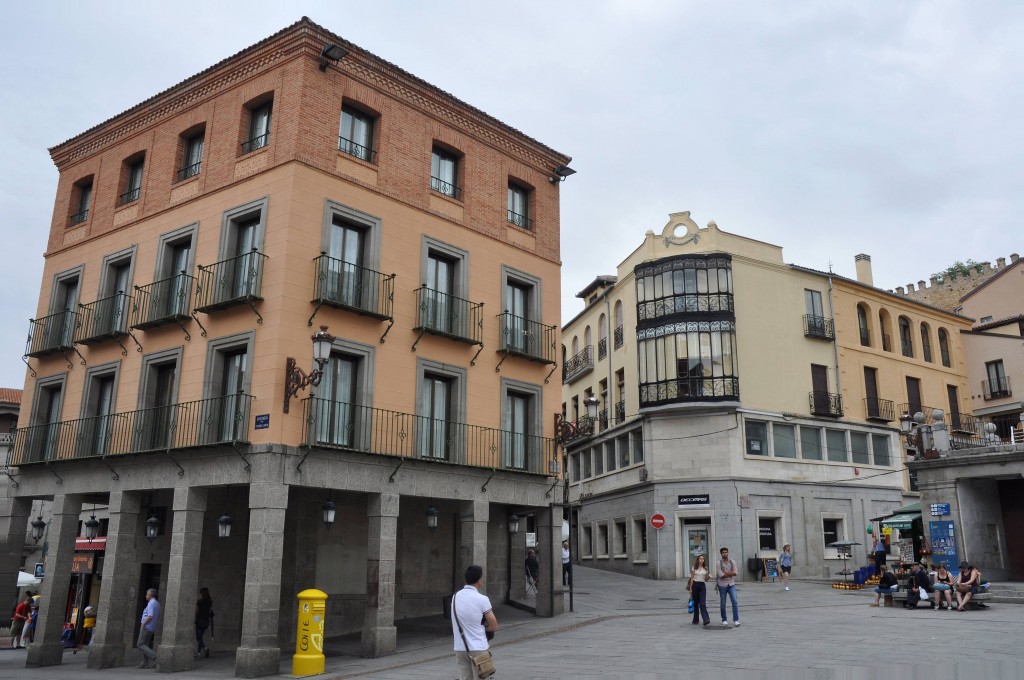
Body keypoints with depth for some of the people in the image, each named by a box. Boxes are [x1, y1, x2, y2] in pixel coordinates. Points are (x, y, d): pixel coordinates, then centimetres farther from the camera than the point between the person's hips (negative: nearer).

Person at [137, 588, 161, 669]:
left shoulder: (151, 603, -15)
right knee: (146, 645, 11)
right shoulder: (157, 604, 15)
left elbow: (150, 617, -24)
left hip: (146, 627, -9)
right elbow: (155, 617, 19)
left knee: (140, 645, -5)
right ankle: (145, 663, 9)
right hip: (152, 628, 9)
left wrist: (143, 625, -15)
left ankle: (154, 656, -16)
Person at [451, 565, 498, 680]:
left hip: (460, 648, 5)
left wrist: (480, 625, 7)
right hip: (478, 648, -5)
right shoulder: (482, 599, -12)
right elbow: (494, 626, -7)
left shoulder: (455, 597, 6)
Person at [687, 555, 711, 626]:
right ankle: (695, 620, 17)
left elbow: (706, 579, 10)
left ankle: (706, 620, -16)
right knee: (696, 603, 6)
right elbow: (692, 578, 2)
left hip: (702, 586, 1)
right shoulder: (694, 568, 3)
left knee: (703, 603, -11)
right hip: (695, 585, -1)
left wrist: (707, 577, -11)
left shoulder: (705, 569, 8)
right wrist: (690, 588, -3)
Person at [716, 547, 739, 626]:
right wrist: (730, 574, -8)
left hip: (731, 585, 2)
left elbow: (735, 573, -8)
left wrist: (725, 573, -13)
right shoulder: (719, 563, -5)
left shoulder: (732, 562, 3)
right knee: (723, 604, 5)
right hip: (722, 585, -1)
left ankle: (736, 620, -6)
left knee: (735, 602, -10)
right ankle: (724, 620, 18)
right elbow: (721, 575, -14)